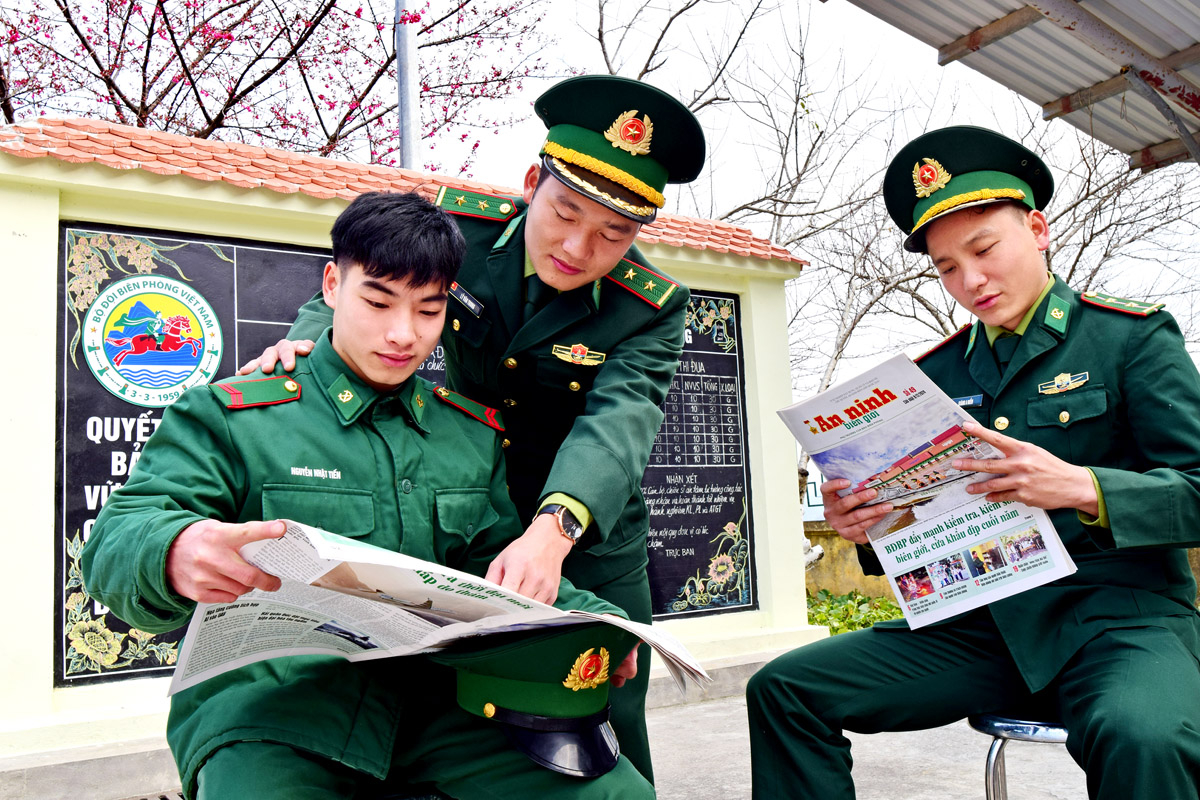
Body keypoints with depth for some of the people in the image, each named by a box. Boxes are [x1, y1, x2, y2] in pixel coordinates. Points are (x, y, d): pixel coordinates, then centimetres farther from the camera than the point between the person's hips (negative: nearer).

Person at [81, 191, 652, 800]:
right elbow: (116, 542, -5)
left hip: (436, 699, 3)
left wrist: (592, 619, -2)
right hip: (269, 701, -2)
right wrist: (174, 555, -31)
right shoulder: (228, 417, 4)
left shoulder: (476, 434, 15)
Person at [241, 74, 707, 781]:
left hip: (589, 551, -1)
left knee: (608, 744, 7)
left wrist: (552, 531, -51)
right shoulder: (456, 226, -12)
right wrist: (308, 339, -25)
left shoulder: (653, 311, -18)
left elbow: (616, 423, -33)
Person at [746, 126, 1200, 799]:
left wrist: (1083, 489, -23)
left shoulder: (1133, 335, 2)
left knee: (1143, 740, -39)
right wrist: (867, 526, -8)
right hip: (981, 626, 4)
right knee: (783, 689, -10)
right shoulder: (935, 373, 12)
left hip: (1120, 615, -4)